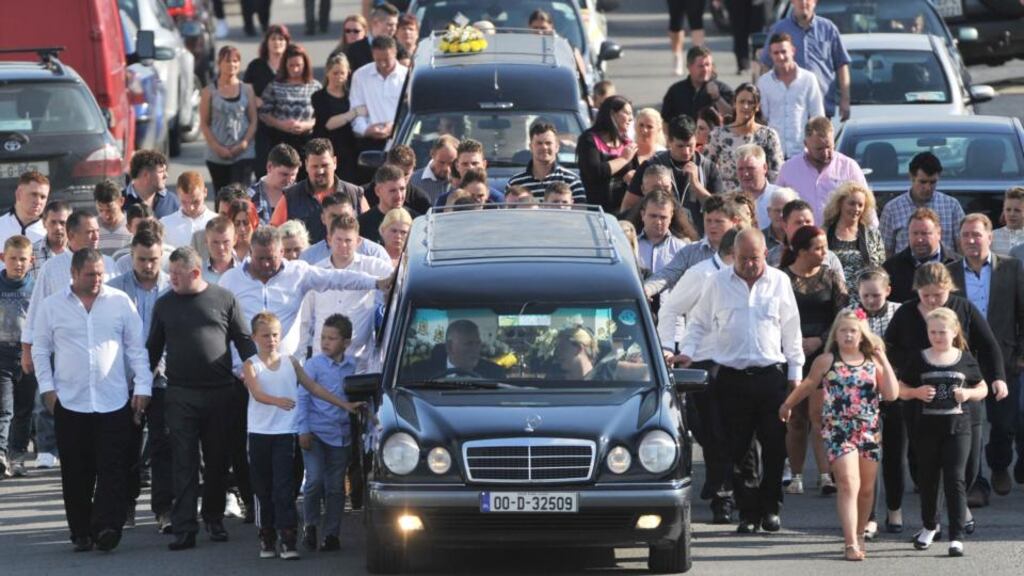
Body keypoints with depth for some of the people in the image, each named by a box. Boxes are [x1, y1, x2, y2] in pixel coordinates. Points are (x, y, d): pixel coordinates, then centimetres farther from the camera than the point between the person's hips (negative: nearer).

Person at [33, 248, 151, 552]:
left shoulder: (120, 302, 4)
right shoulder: (51, 307, 5)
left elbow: (136, 347, 6)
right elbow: (40, 350, 10)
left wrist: (142, 387, 0)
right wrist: (47, 387, 0)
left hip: (114, 402, -1)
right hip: (69, 402, 1)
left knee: (112, 470, -9)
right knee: (76, 474, 4)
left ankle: (106, 528, -14)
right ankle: (81, 533, 11)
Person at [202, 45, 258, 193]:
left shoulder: (247, 90, 6)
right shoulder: (210, 91, 3)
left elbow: (253, 121, 5)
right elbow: (204, 123, 1)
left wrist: (244, 143, -10)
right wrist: (217, 147, -10)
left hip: (243, 154, -1)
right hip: (217, 156, 1)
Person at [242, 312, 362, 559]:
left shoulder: (290, 362, 8)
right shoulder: (251, 365, 0)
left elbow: (313, 387, 14)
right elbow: (257, 393, -18)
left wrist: (344, 405, 12)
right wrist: (277, 401, -38)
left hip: (285, 432, 0)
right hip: (259, 433, 0)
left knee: (283, 487, -9)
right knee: (262, 489, 6)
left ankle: (288, 541, -12)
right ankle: (267, 539, 16)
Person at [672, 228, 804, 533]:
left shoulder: (779, 282, 6)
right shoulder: (718, 283, 6)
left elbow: (791, 332, 11)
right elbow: (699, 323, 15)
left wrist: (795, 373, 9)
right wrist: (687, 352, 0)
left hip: (771, 376, 0)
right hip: (732, 378, 0)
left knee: (774, 447, 1)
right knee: (739, 450, 0)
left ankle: (770, 508, 13)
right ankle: (748, 513, 6)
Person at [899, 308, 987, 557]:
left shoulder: (965, 360, 1)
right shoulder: (918, 360, 1)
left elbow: (982, 389, 10)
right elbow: (901, 390, 7)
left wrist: (968, 394, -10)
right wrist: (916, 392, -13)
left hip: (957, 427, -2)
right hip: (926, 427, 2)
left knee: (955, 479, -8)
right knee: (927, 478, 14)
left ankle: (956, 536, -6)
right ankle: (929, 526, 35)